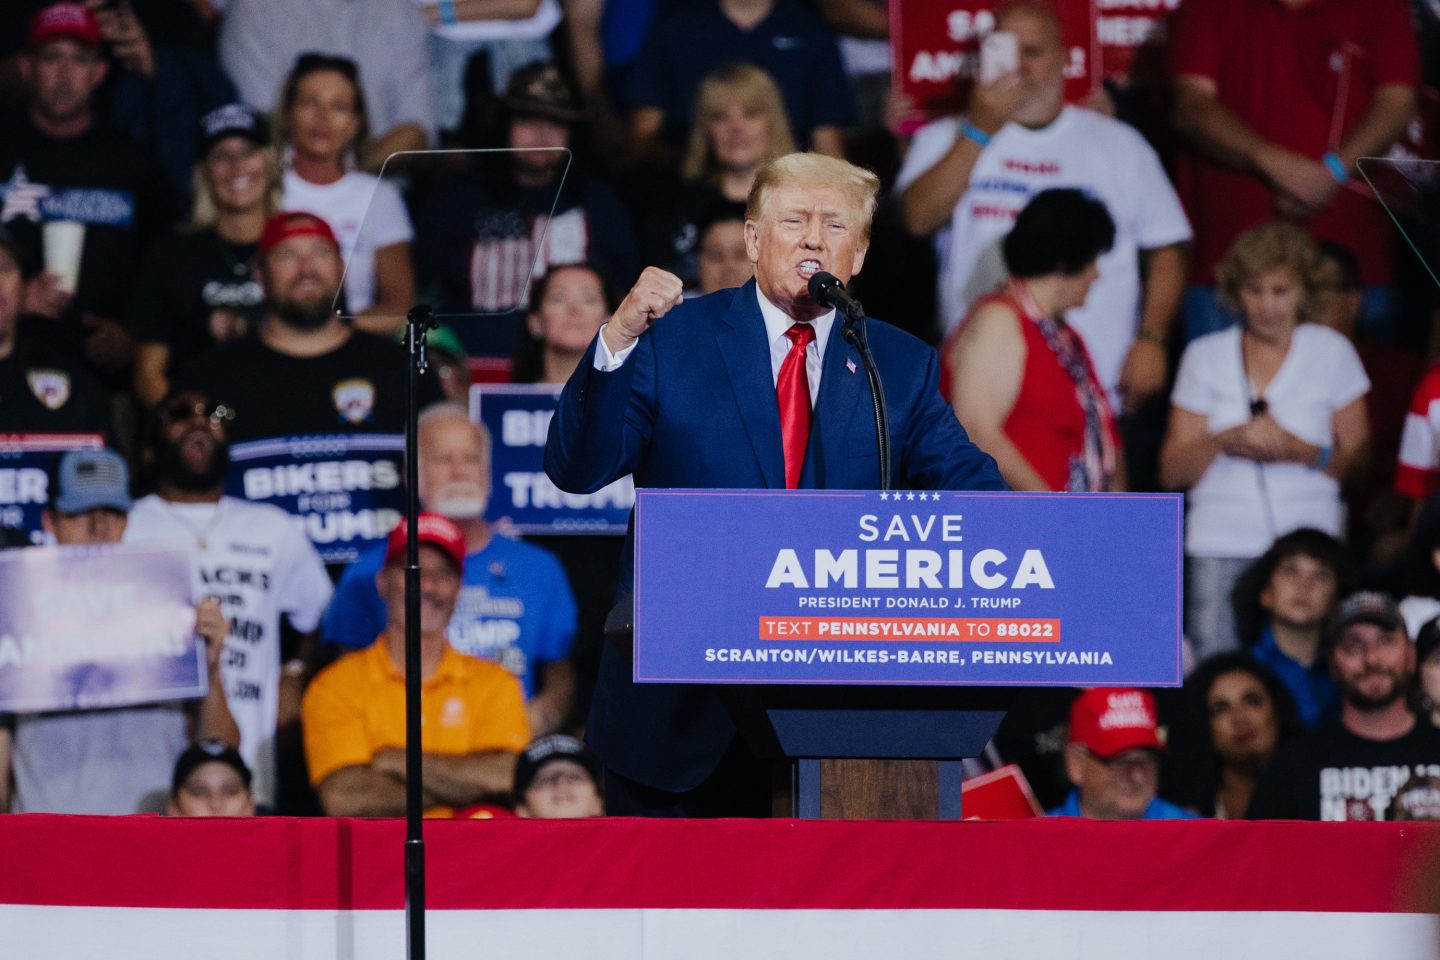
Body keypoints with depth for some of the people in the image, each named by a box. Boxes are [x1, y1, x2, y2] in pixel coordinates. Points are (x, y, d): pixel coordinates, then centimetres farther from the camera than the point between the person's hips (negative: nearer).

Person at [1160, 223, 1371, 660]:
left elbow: (1355, 456, 8)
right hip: (1219, 548, 1)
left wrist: (1303, 452, -11)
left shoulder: (1331, 353, 9)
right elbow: (1172, 471, 8)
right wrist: (1227, 439, -10)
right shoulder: (1206, 357, 11)